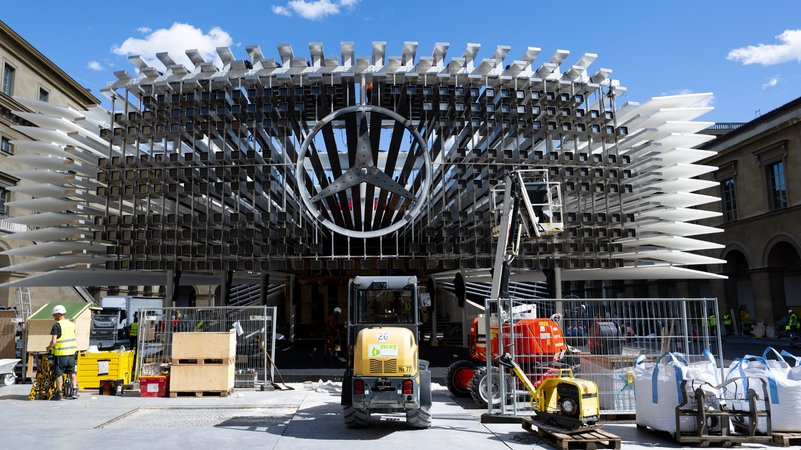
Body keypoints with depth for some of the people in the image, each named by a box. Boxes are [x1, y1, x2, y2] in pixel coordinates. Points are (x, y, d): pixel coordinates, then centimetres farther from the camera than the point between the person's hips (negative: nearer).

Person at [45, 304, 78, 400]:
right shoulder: (71, 324, 8)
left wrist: (49, 348, 1)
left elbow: (53, 341, -17)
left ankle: (59, 393, 8)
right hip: (71, 352, 6)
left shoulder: (56, 326, -12)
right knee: (72, 372, 13)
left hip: (60, 354, -6)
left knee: (59, 374, 5)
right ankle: (74, 391, 12)